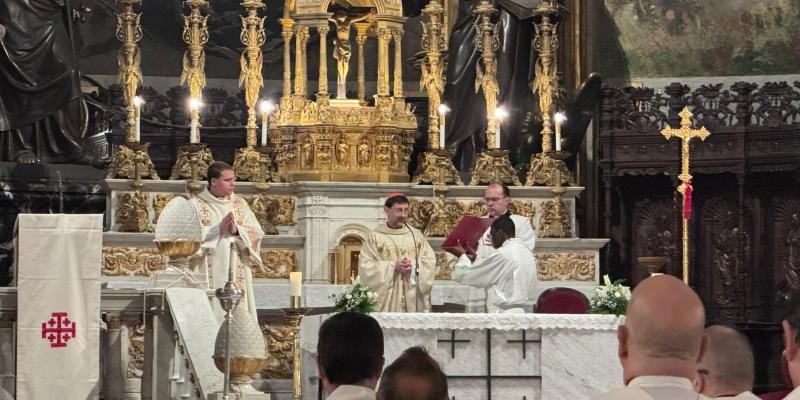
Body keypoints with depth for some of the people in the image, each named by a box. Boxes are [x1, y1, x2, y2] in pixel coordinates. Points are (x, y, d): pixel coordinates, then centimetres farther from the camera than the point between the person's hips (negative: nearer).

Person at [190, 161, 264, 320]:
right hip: (208, 276, -3)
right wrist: (219, 229, -16)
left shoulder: (240, 204, 14)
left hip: (237, 274, 3)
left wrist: (237, 230, -13)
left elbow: (257, 233, 4)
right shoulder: (196, 204, 3)